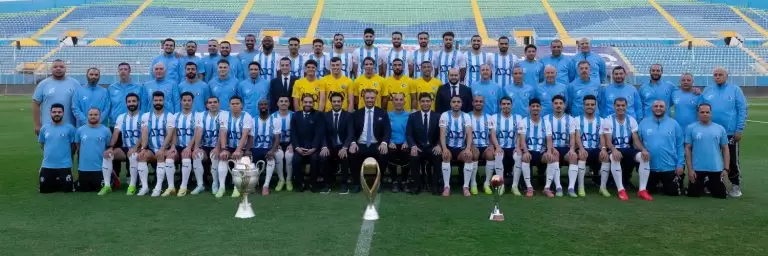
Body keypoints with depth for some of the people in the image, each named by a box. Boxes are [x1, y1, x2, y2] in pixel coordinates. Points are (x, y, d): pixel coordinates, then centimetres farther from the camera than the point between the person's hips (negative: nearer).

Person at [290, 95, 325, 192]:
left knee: (315, 158, -32)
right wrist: (297, 147, -11)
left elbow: (319, 134, -5)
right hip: (299, 147, 2)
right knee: (296, 159, -28)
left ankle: (313, 183, -11)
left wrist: (313, 148, -18)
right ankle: (300, 183, -8)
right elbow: (293, 134, 6)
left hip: (313, 147, -2)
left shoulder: (318, 115, 6)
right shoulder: (296, 116, 15)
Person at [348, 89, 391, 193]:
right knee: (352, 155, -32)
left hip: (376, 145, 0)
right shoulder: (356, 114, 12)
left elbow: (388, 131, 1)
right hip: (360, 145, 1)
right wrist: (353, 143, -18)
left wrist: (384, 143, -20)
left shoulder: (382, 113, 10)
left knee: (384, 155, -32)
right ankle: (356, 183, -10)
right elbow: (351, 131, 3)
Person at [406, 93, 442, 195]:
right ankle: (417, 184, -15)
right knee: (413, 157, -33)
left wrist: (438, 145, -21)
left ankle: (434, 184, -15)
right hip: (418, 147, 0)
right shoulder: (412, 116, 7)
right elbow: (408, 134, -2)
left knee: (439, 156, -32)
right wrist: (413, 146, -21)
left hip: (433, 148, 0)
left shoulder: (438, 116, 7)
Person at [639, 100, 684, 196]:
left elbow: (680, 146, 1)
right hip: (649, 167, 1)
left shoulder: (674, 124, 0)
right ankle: (655, 184, 44)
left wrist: (680, 164, -4)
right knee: (648, 191, 11)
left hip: (670, 167, -1)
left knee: (673, 192, 7)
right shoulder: (643, 123, 0)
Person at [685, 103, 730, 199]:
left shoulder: (720, 129, 4)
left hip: (716, 169, 2)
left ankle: (709, 184, 37)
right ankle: (702, 184, 35)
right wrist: (690, 169, -7)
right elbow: (688, 149, -2)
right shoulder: (691, 128, -2)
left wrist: (726, 168, 0)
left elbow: (725, 149, 7)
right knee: (693, 194, 3)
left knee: (720, 194, 6)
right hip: (697, 168, -1)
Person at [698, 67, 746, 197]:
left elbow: (742, 110, -5)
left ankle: (736, 185, 16)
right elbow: (700, 109, 8)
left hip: (730, 132, -3)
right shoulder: (707, 90, 6)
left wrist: (739, 130, -10)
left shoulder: (735, 89, -3)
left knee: (732, 160, 3)